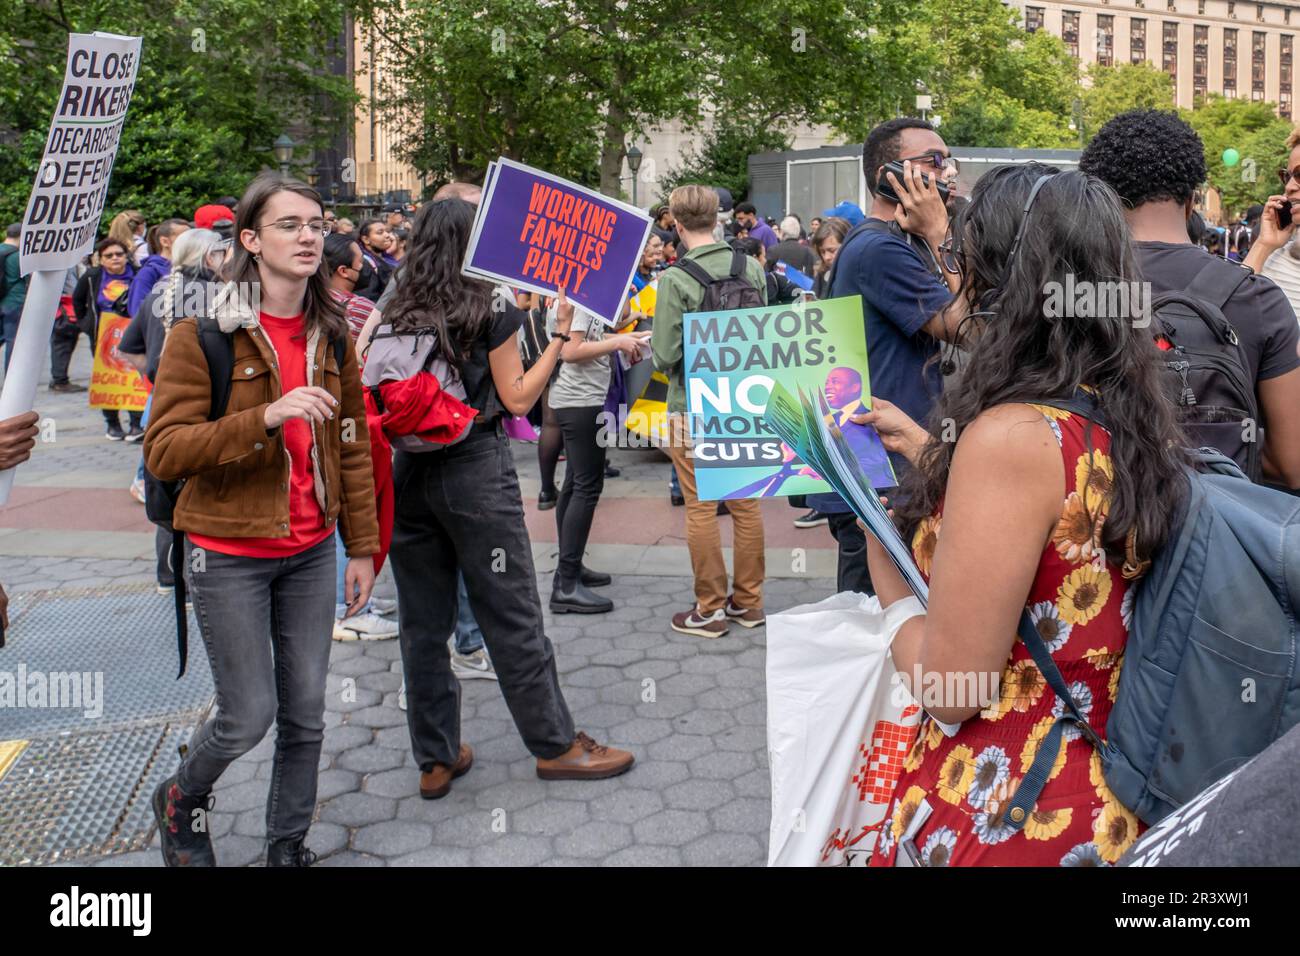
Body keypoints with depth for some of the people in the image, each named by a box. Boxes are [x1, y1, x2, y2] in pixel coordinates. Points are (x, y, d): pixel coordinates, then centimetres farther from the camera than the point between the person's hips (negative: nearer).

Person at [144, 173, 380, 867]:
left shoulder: (330, 334, 5)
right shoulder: (202, 333, -12)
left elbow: (352, 447, 10)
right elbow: (163, 452, -18)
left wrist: (363, 546, 8)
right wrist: (265, 418, -30)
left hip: (310, 551, 5)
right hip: (230, 555, -4)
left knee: (306, 712, 10)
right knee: (250, 714, 2)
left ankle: (288, 843, 31)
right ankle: (179, 800, 34)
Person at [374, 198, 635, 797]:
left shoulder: (390, 312, 5)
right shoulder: (490, 308, -6)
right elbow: (518, 398, -5)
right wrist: (560, 334, -2)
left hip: (406, 472, 5)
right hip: (475, 471, -4)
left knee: (423, 622, 10)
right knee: (511, 617, 4)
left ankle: (435, 758, 19)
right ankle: (554, 745, 16)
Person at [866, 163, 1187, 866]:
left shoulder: (1014, 435, -26)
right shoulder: (1134, 421, -1)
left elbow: (949, 690, -23)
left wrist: (881, 552, -8)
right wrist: (927, 453, 18)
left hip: (999, 816, -7)